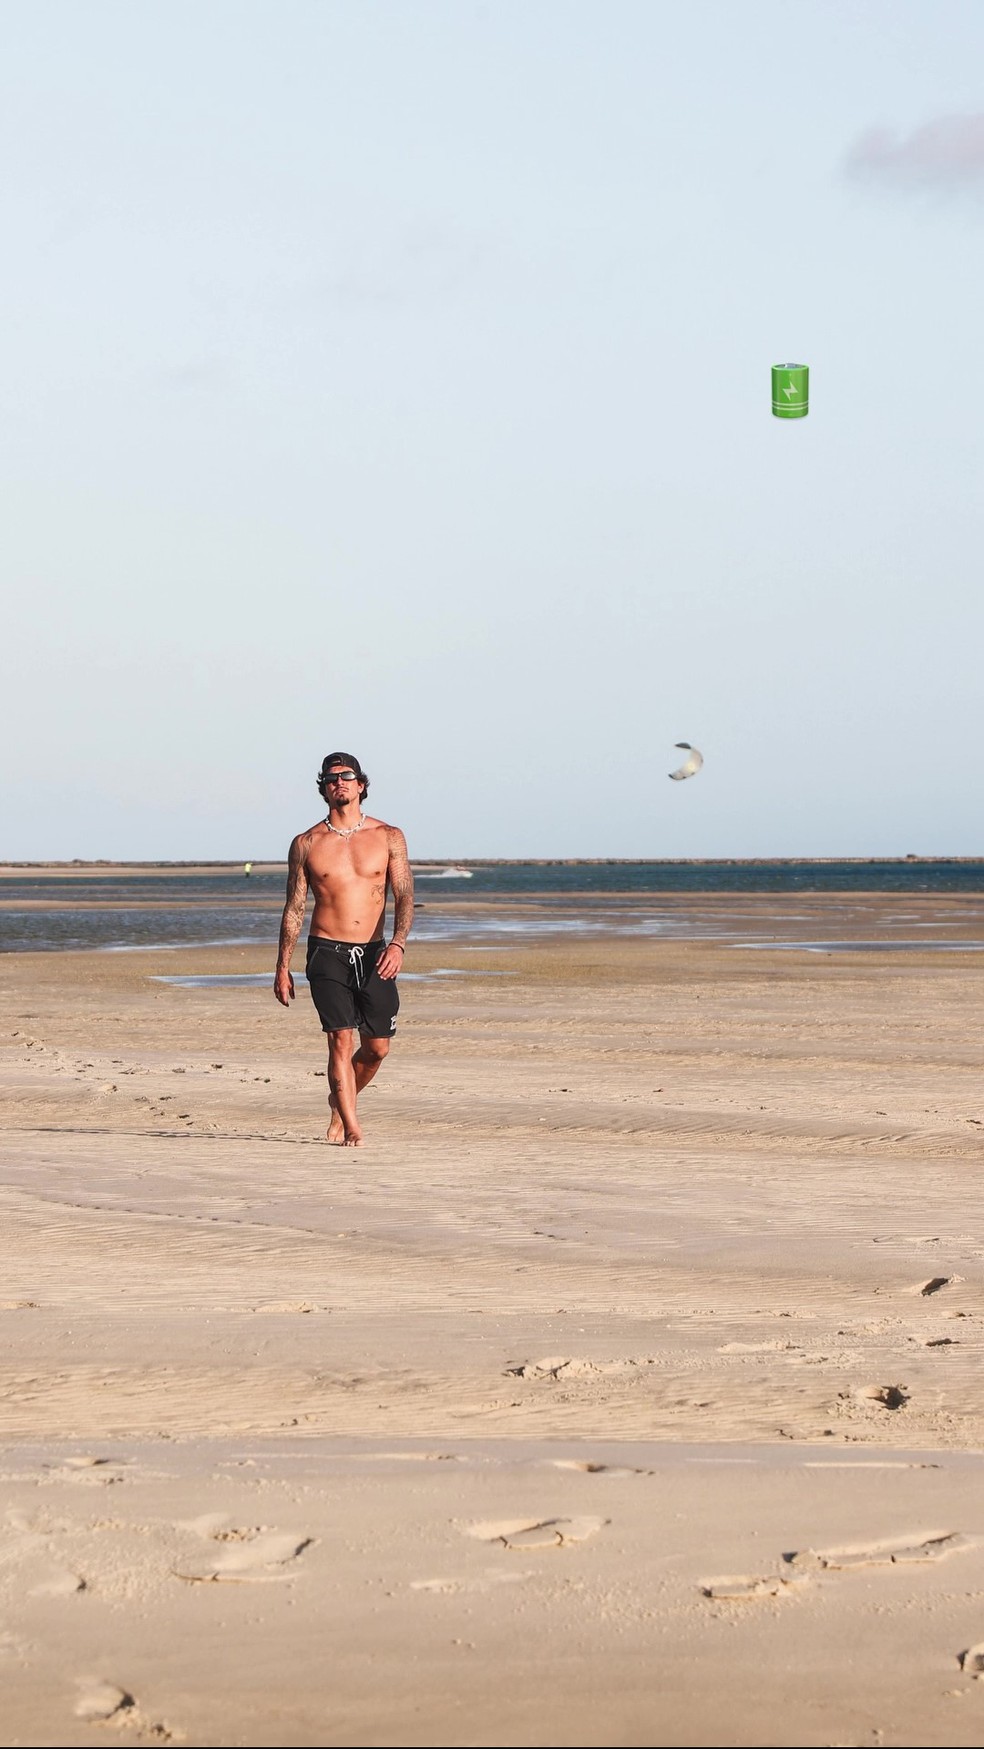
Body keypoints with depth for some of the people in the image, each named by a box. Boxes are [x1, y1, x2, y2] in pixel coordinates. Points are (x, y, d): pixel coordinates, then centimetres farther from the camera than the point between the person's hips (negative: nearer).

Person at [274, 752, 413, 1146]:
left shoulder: (389, 837, 4)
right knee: (341, 1040, -14)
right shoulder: (306, 844, 4)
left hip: (374, 954, 2)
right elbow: (294, 908, 8)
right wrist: (283, 968, 5)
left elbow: (404, 895, -2)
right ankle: (351, 1128, -11)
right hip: (327, 952, -2)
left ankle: (341, 1101, 33)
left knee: (377, 1046, 6)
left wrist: (398, 944, -19)